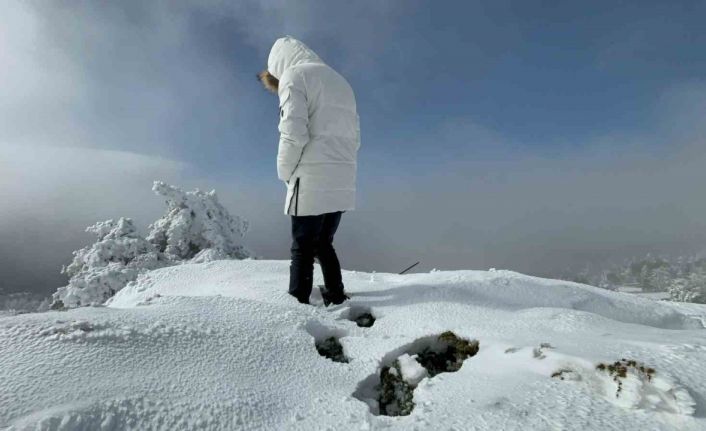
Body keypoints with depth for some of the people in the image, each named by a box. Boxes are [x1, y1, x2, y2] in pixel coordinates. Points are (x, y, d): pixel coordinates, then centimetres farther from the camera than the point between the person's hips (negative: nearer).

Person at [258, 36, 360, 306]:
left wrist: (285, 172, 1)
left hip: (312, 182, -7)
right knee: (324, 245, 16)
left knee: (302, 249, -1)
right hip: (343, 182, 7)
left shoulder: (294, 75, 1)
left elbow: (293, 134, -13)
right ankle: (336, 298, 18)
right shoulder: (341, 82, 25)